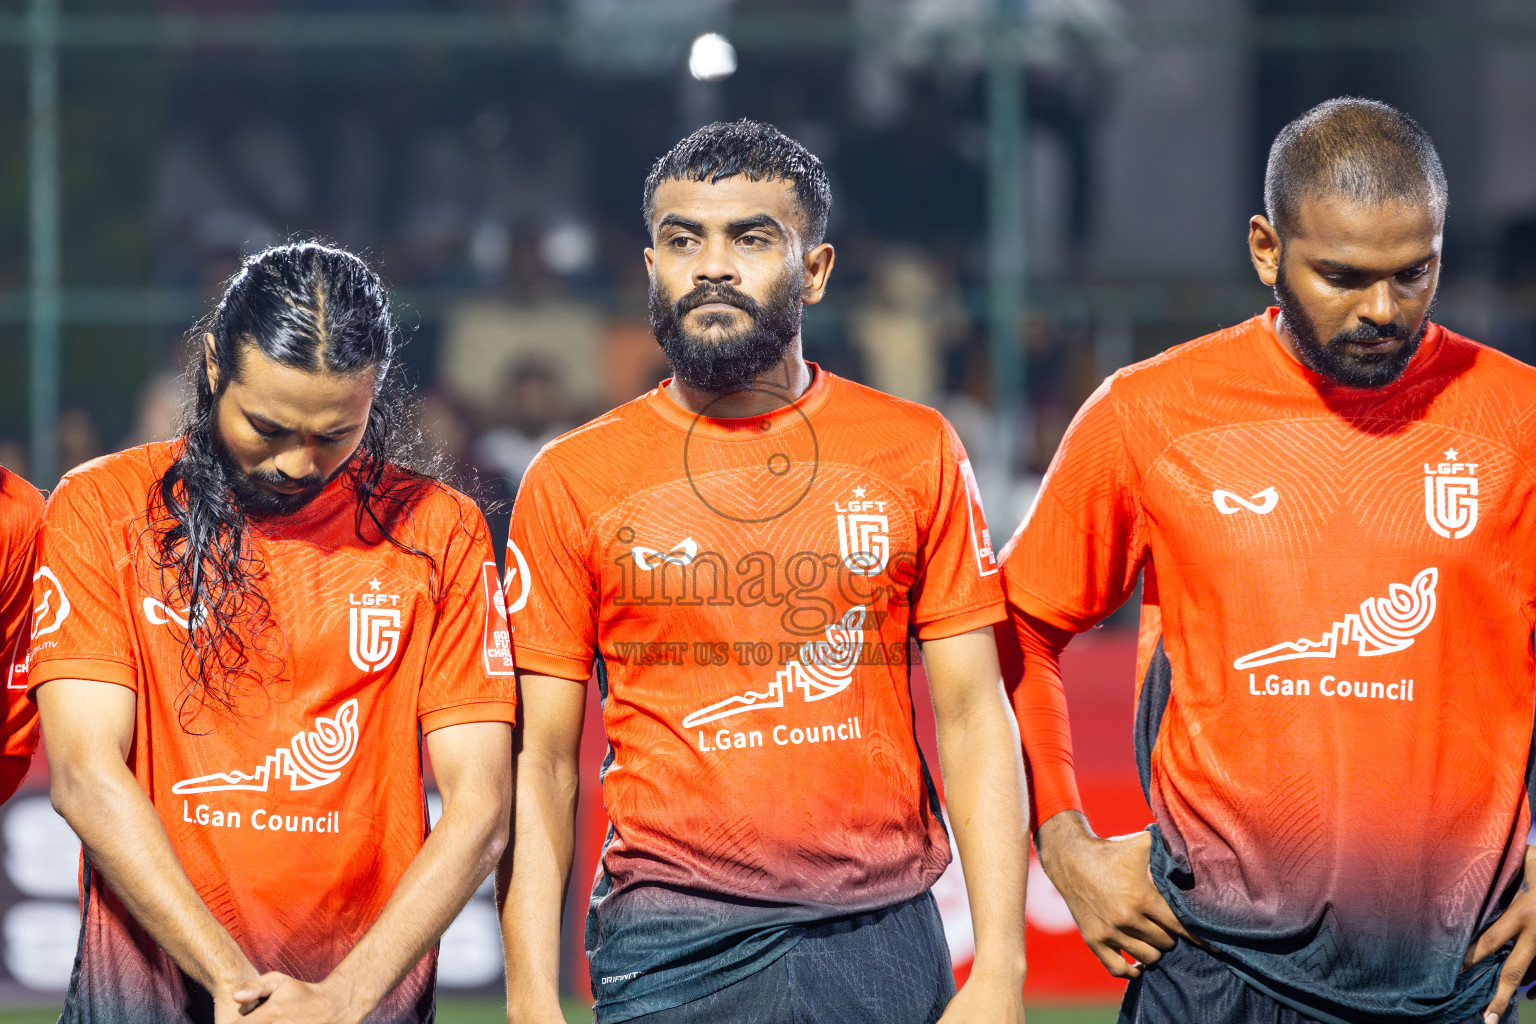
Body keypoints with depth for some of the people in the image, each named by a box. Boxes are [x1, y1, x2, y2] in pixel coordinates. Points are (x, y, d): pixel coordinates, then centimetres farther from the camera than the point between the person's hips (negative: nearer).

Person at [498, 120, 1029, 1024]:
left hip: (884, 942, 1)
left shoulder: (914, 452, 6)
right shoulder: (574, 481, 4)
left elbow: (972, 717, 4)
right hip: (669, 947, -1)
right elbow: (541, 759, 3)